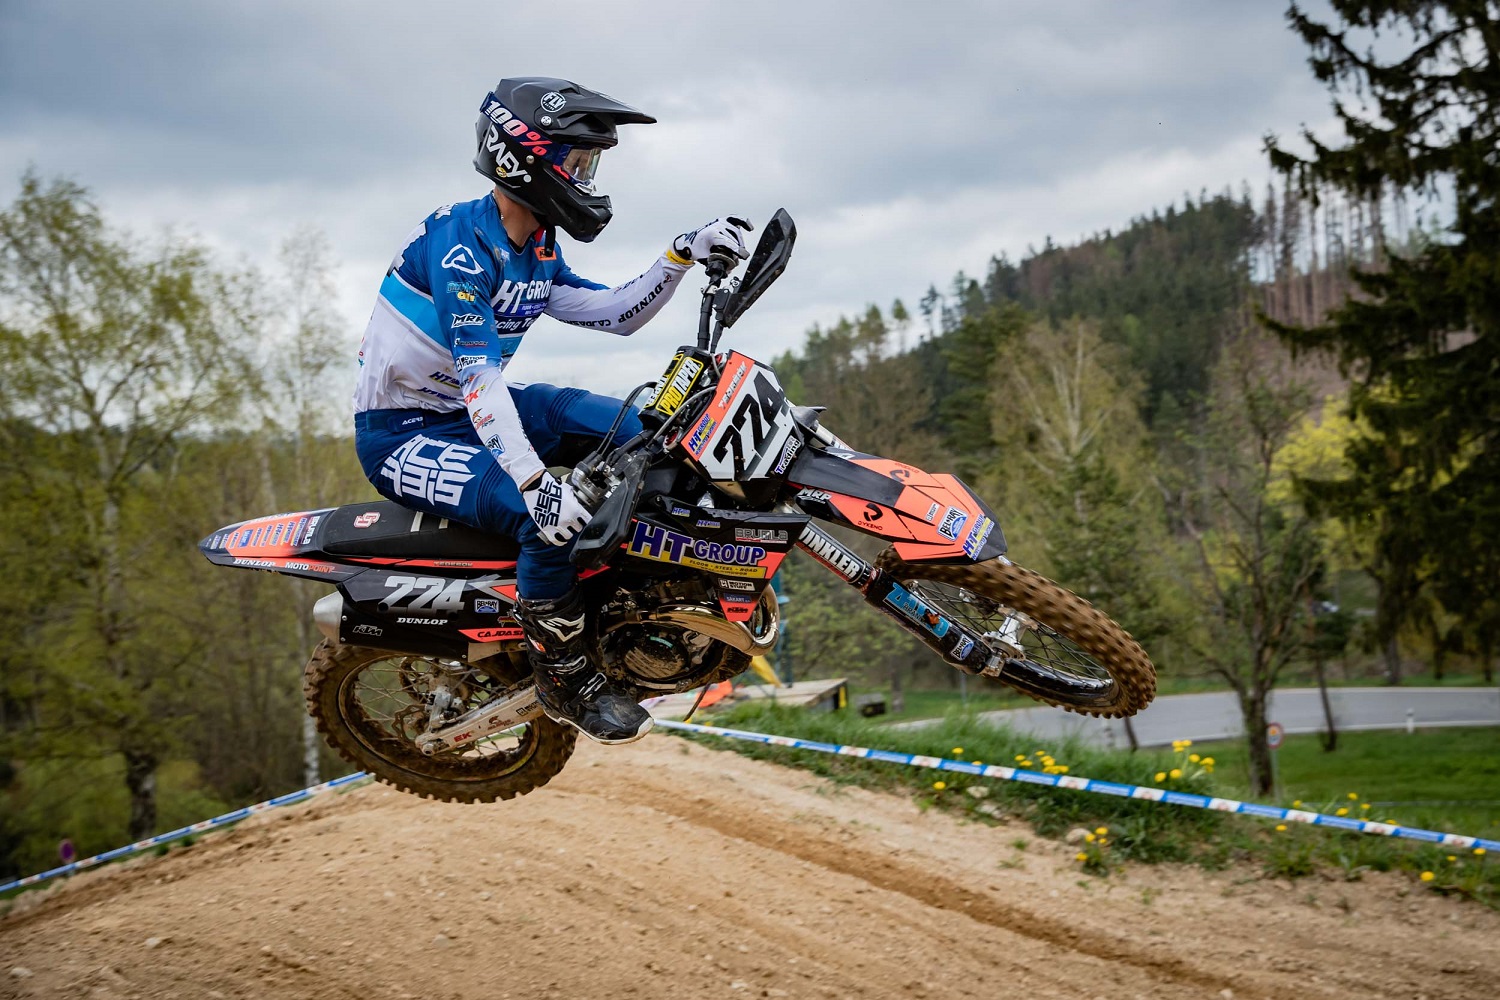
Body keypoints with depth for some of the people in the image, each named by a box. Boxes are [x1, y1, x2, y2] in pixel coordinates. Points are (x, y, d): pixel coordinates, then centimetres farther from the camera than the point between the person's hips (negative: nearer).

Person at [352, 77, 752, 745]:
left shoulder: (538, 253, 7)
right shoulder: (458, 242, -23)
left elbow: (617, 314, 12)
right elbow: (476, 376, -33)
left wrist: (683, 255, -3)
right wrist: (535, 481, -43)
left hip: (468, 409, 10)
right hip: (401, 432, -10)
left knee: (625, 429, -1)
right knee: (552, 520, -30)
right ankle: (566, 682, -10)